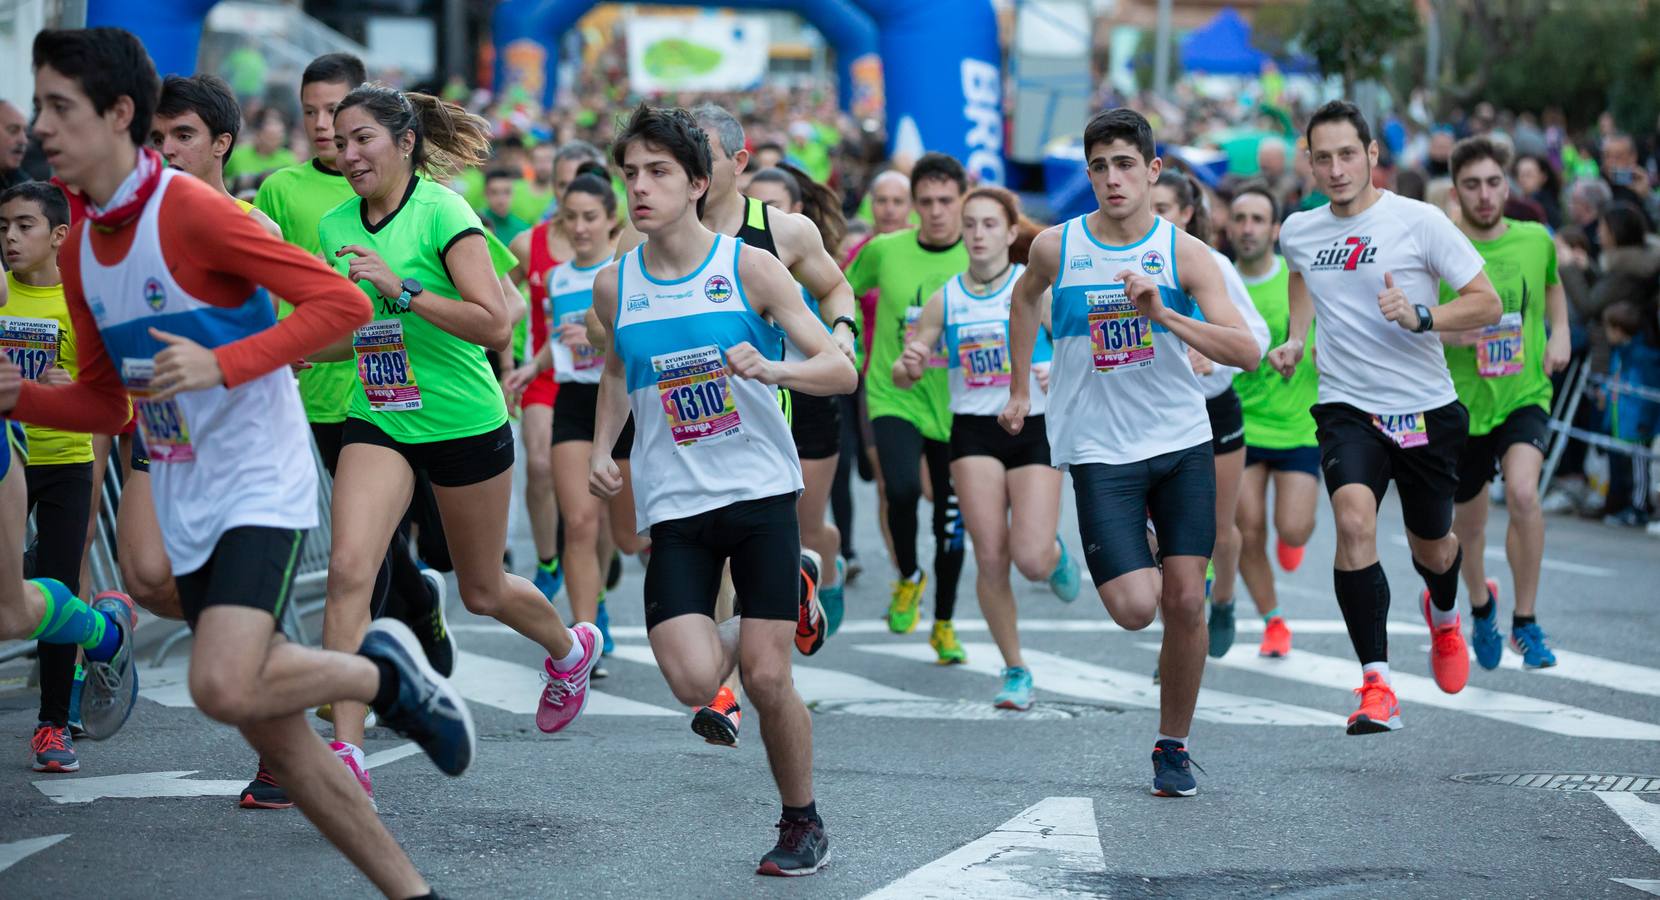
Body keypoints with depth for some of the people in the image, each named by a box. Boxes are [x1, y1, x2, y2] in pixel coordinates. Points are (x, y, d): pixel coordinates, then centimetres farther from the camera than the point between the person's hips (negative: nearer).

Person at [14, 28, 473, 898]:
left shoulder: (192, 212, -15)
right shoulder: (79, 250, 8)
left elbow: (341, 303, -19)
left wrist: (222, 365, -27)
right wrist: (18, 398, -3)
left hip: (260, 488, -8)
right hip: (185, 513, 8)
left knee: (224, 688, -27)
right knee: (275, 736, 6)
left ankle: (383, 672, 0)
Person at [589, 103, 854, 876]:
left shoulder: (749, 268, -6)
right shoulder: (615, 285, 4)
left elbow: (841, 370, -6)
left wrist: (772, 369, -25)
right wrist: (602, 449, 9)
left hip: (760, 492, -2)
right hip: (673, 505, 2)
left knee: (766, 679, -7)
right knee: (693, 683, -14)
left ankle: (802, 823, 17)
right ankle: (756, 625, 22)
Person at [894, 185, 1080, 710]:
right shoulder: (945, 301, 5)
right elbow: (902, 377, 11)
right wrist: (908, 365, -12)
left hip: (1034, 429, -2)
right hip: (974, 431, 2)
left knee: (1031, 560, -12)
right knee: (990, 559, -7)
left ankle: (1057, 555, 27)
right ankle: (1015, 671, 9)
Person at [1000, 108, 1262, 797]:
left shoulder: (1184, 253, -6)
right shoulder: (1056, 247, -2)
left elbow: (1245, 353, -14)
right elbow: (1024, 299, 23)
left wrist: (1164, 314, -26)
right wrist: (1019, 390, 24)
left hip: (1183, 443, 1)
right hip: (1099, 450, 0)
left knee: (1186, 601, -3)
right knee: (1135, 607, -14)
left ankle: (1173, 745, 16)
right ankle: (1125, 569, 25)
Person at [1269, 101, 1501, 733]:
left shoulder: (1419, 221, -11)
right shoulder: (1298, 232, 2)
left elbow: (1487, 304, -8)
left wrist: (1418, 316, -24)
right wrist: (1295, 340, 12)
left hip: (1427, 410, -1)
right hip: (1347, 408, 1)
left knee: (1432, 549, 16)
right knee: (1353, 520, -26)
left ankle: (1443, 615, 56)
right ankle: (1376, 686, -23)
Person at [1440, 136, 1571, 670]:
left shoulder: (1536, 240, -2)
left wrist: (1560, 333, 6)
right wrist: (1449, 331, -33)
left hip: (1525, 396, 0)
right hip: (1462, 402, 0)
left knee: (1522, 493, -26)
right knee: (1470, 521, 14)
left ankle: (1526, 622, -10)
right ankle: (1480, 605, 47)